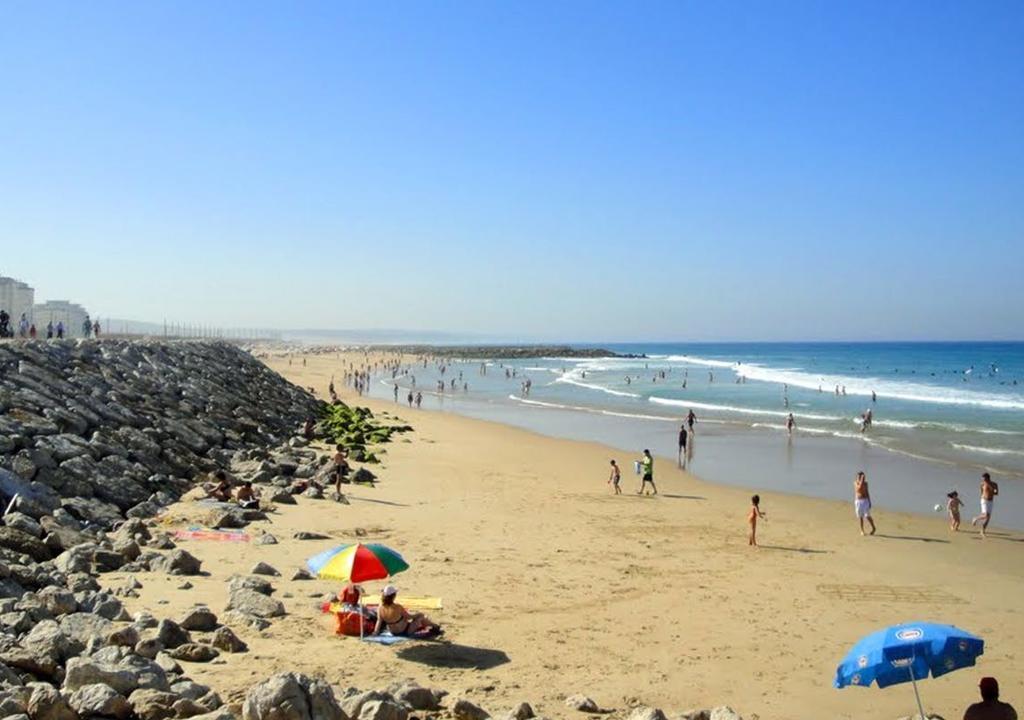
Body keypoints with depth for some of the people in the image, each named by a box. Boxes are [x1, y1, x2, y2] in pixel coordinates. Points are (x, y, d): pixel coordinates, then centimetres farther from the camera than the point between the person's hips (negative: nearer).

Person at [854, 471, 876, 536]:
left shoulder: (865, 483, 3)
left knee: (867, 516, -6)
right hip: (858, 501, 0)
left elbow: (867, 492, 9)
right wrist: (861, 480, -25)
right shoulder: (855, 483, -3)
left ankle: (873, 528, 14)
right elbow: (859, 487, -24)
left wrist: (869, 502, 8)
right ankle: (862, 531, 14)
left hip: (865, 501, 0)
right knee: (860, 517, 3)